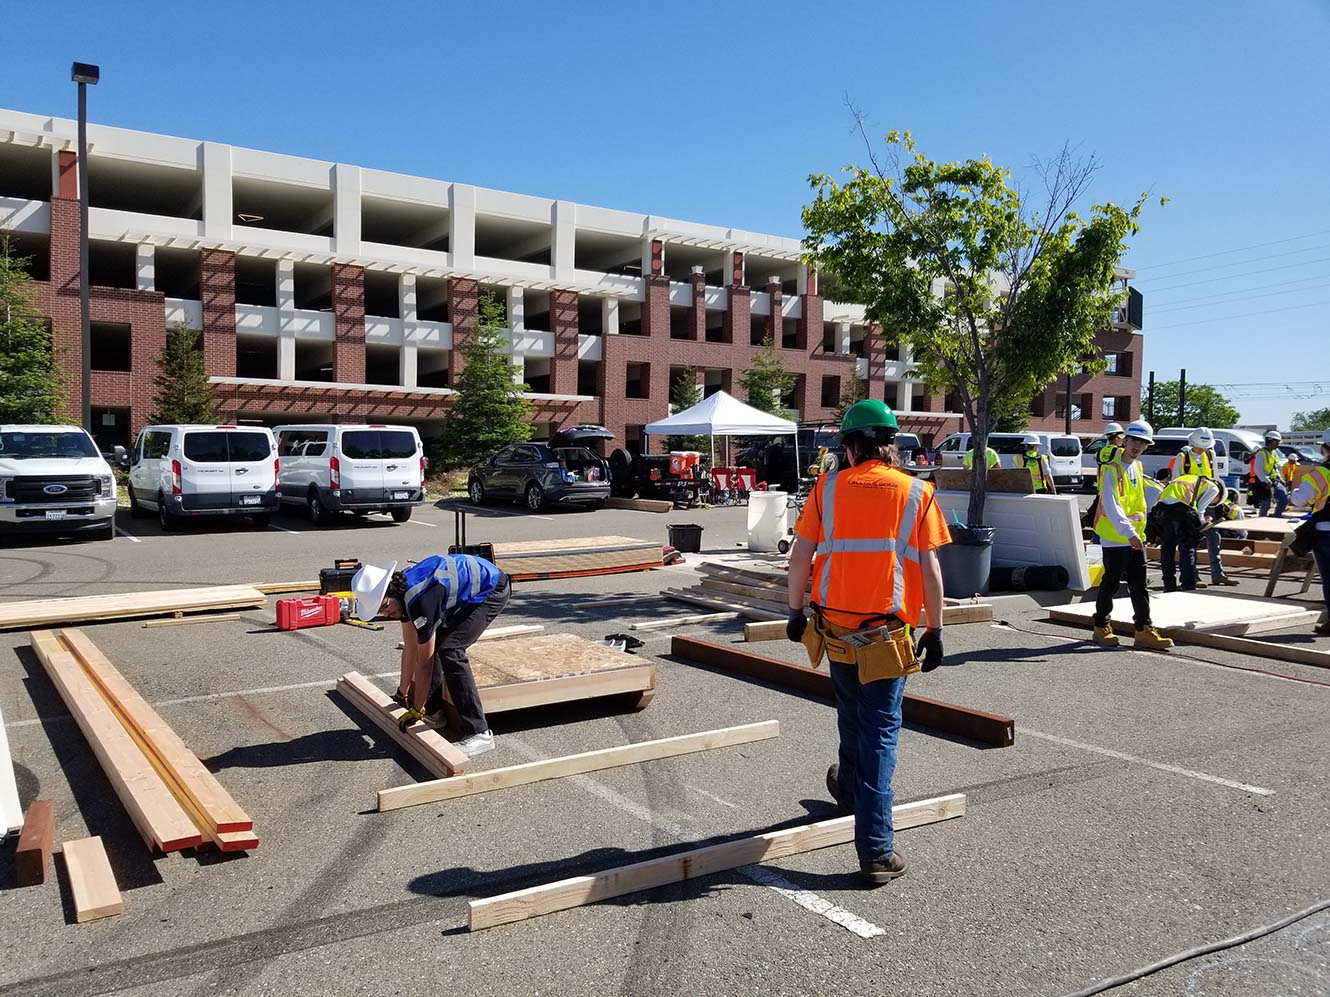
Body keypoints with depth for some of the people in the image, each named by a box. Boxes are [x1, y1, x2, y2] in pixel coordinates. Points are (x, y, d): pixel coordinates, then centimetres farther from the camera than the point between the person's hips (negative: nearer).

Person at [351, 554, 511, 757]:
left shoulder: (420, 599, -30)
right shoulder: (403, 591, -3)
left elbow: (424, 662, -21)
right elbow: (410, 648, 9)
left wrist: (416, 711, -12)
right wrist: (403, 692, 17)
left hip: (492, 590, -10)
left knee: (450, 650, -20)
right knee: (431, 643, 10)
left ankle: (479, 733, -19)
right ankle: (433, 711, 27)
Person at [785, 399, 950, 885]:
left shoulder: (828, 487, -2)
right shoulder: (916, 492, -4)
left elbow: (800, 555, -2)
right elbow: (929, 568, -5)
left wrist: (795, 611, 9)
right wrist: (935, 630, 4)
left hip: (835, 626, 2)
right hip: (887, 634, -2)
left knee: (852, 715, 25)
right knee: (880, 731, 5)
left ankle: (851, 788, 48)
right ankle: (876, 852, 5)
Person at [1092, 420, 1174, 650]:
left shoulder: (1137, 467, 11)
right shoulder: (1112, 470, -15)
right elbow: (1111, 505, -26)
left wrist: (1139, 529, 19)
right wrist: (1128, 532, -34)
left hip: (1136, 537, 8)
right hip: (1115, 537, -8)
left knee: (1139, 584, 8)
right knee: (1112, 582, 2)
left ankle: (1144, 630, 13)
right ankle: (1101, 627, 17)